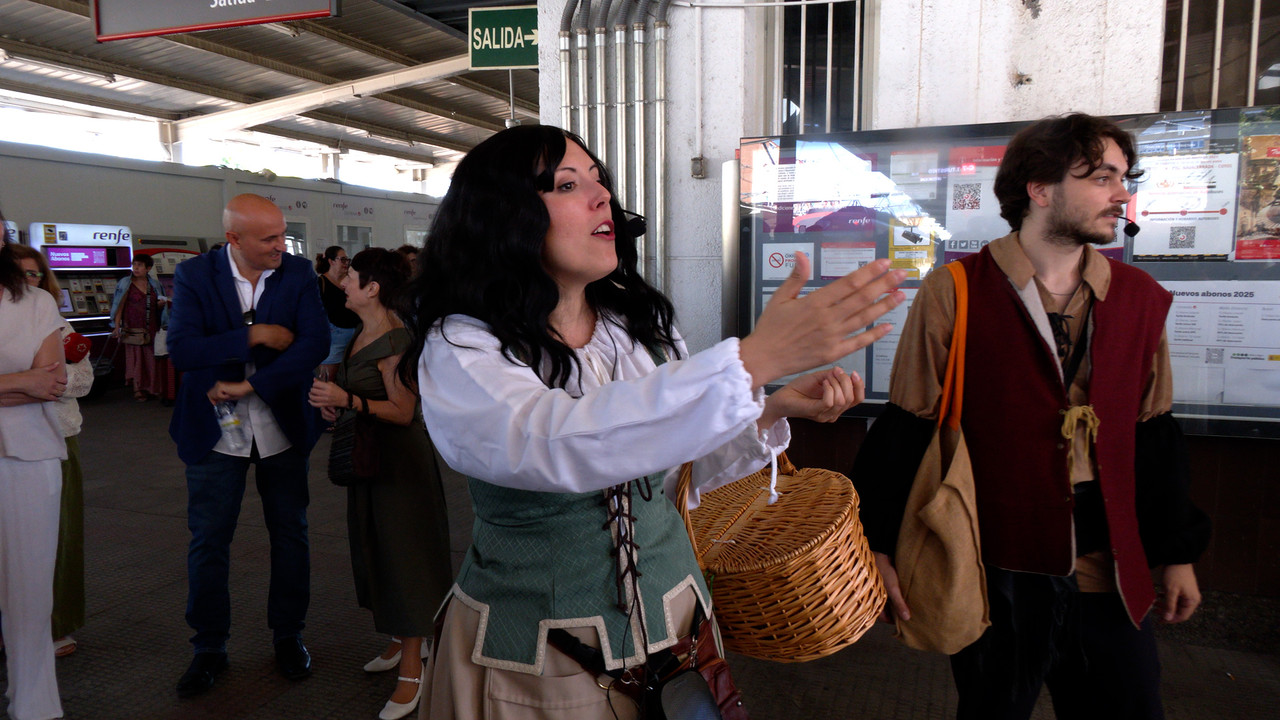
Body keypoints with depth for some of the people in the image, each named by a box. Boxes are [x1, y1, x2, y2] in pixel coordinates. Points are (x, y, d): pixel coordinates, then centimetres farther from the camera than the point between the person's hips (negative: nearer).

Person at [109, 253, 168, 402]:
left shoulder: (154, 285, 10)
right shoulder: (126, 284, 0)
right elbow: (119, 306, -4)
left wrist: (161, 304, -3)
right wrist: (117, 327, -11)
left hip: (151, 329, 3)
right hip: (133, 329, -3)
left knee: (151, 359, 4)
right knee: (135, 358, -1)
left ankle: (152, 388, 13)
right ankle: (137, 389, 5)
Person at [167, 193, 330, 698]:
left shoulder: (298, 273, -5)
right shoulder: (194, 275, -8)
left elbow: (315, 342, -16)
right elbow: (181, 350, -18)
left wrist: (249, 385, -20)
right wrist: (255, 336, -21)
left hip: (283, 426, 1)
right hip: (214, 429, -1)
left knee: (290, 535, 11)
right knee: (207, 541, 7)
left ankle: (288, 635, 29)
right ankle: (209, 647, 26)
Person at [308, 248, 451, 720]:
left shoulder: (394, 341, -21)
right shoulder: (363, 332, 8)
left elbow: (402, 411, -22)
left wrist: (348, 401, -28)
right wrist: (333, 404, 2)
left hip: (400, 459, -10)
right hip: (370, 455, 10)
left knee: (402, 554, -2)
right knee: (379, 550, 18)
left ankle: (411, 670, 9)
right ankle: (404, 640, 35)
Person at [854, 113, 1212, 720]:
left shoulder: (1139, 299, 4)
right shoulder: (955, 293, -10)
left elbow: (1154, 436, 11)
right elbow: (904, 430, -9)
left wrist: (1177, 554, 14)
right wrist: (878, 547, -9)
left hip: (1110, 573, 4)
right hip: (995, 569, -4)